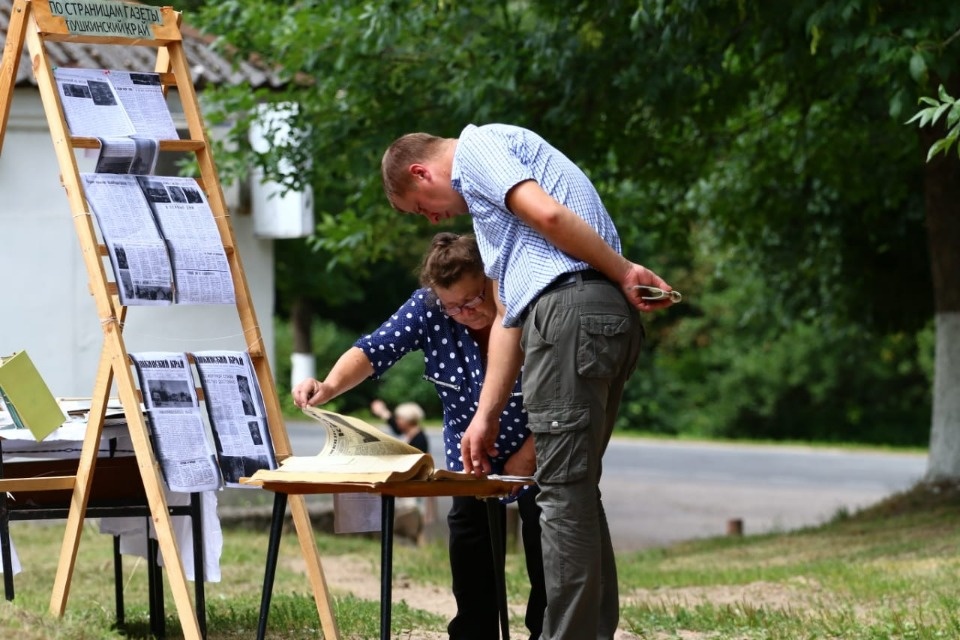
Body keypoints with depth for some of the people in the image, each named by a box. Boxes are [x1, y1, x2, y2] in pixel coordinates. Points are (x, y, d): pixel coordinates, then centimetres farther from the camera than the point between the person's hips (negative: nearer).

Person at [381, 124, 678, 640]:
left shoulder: (475, 146, 4)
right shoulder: (485, 203, 33)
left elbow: (547, 213, -13)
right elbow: (508, 315, 29)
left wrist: (623, 272, -7)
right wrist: (485, 417, 24)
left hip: (570, 308, -10)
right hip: (611, 318, 10)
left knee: (563, 490, -9)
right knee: (576, 490, 12)